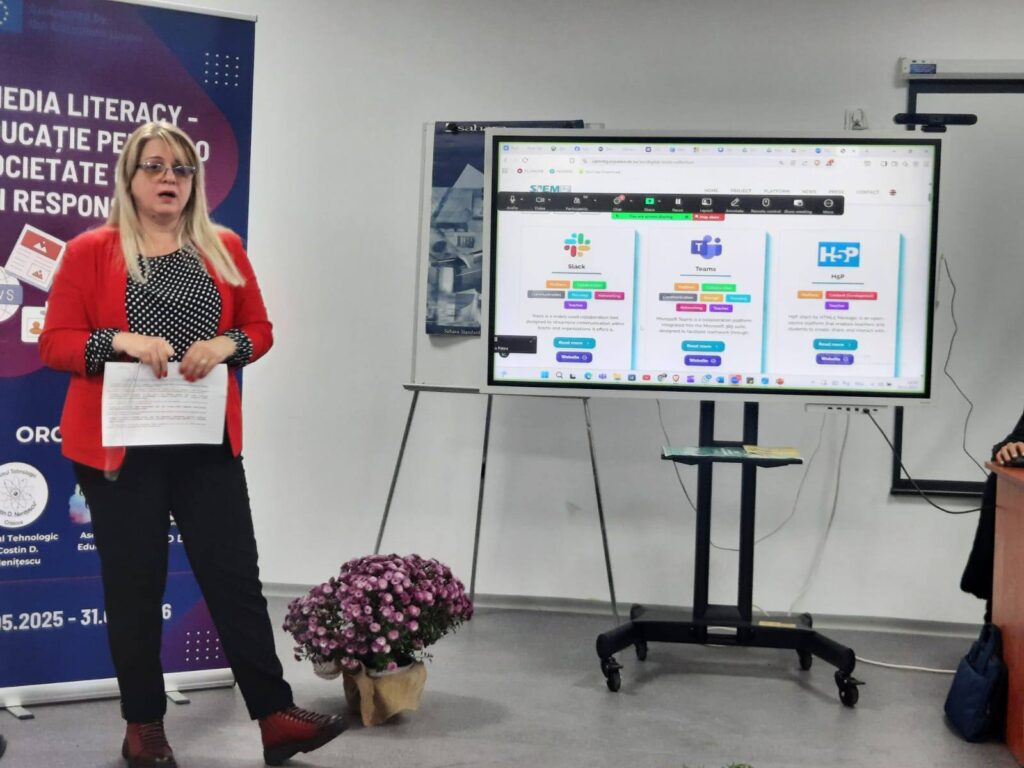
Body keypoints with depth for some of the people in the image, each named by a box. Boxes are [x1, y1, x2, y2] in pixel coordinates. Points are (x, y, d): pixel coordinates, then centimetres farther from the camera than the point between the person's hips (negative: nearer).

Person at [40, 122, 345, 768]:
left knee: (236, 575, 3)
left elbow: (260, 329, 11)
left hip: (208, 443, 2)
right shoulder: (90, 251, -1)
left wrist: (227, 345, -11)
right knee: (135, 586, 6)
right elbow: (55, 343, -3)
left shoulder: (224, 248, 8)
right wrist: (121, 342, -20)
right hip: (119, 444, -2)